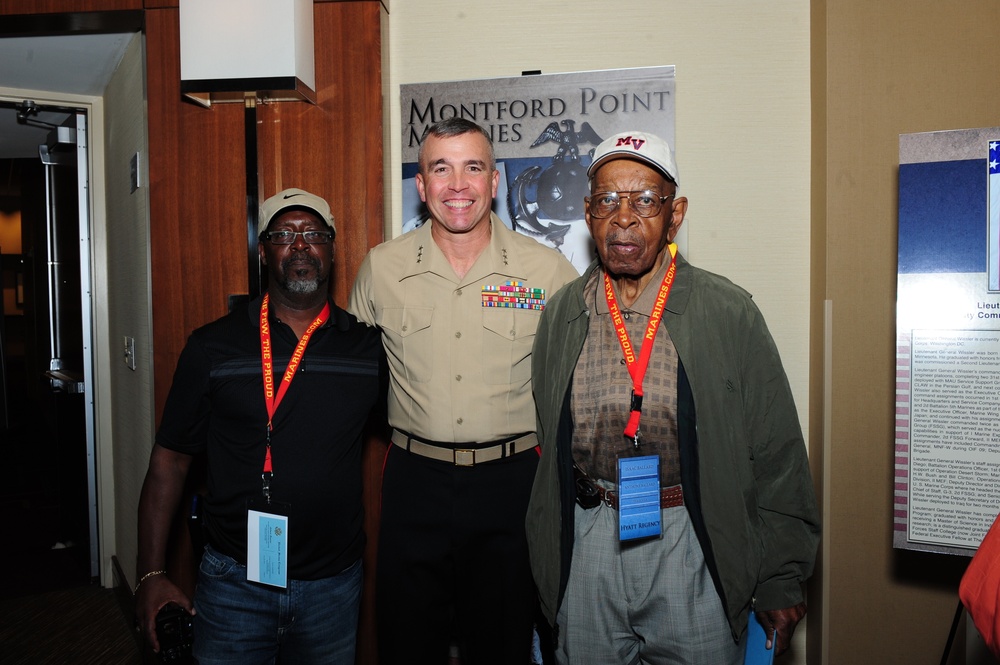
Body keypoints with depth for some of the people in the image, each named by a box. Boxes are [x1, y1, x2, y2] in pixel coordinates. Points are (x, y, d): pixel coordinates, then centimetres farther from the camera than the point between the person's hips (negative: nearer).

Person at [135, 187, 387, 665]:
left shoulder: (369, 348, -1)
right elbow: (170, 459, -1)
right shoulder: (211, 347, -3)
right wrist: (152, 573, -4)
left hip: (333, 585, 1)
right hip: (234, 582, -1)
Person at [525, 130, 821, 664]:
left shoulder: (729, 313, -6)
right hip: (585, 549, 2)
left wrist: (781, 581, -2)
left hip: (693, 546, -2)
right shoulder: (560, 315, 2)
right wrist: (544, 572, 10)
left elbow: (776, 458, -3)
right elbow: (544, 449, 7)